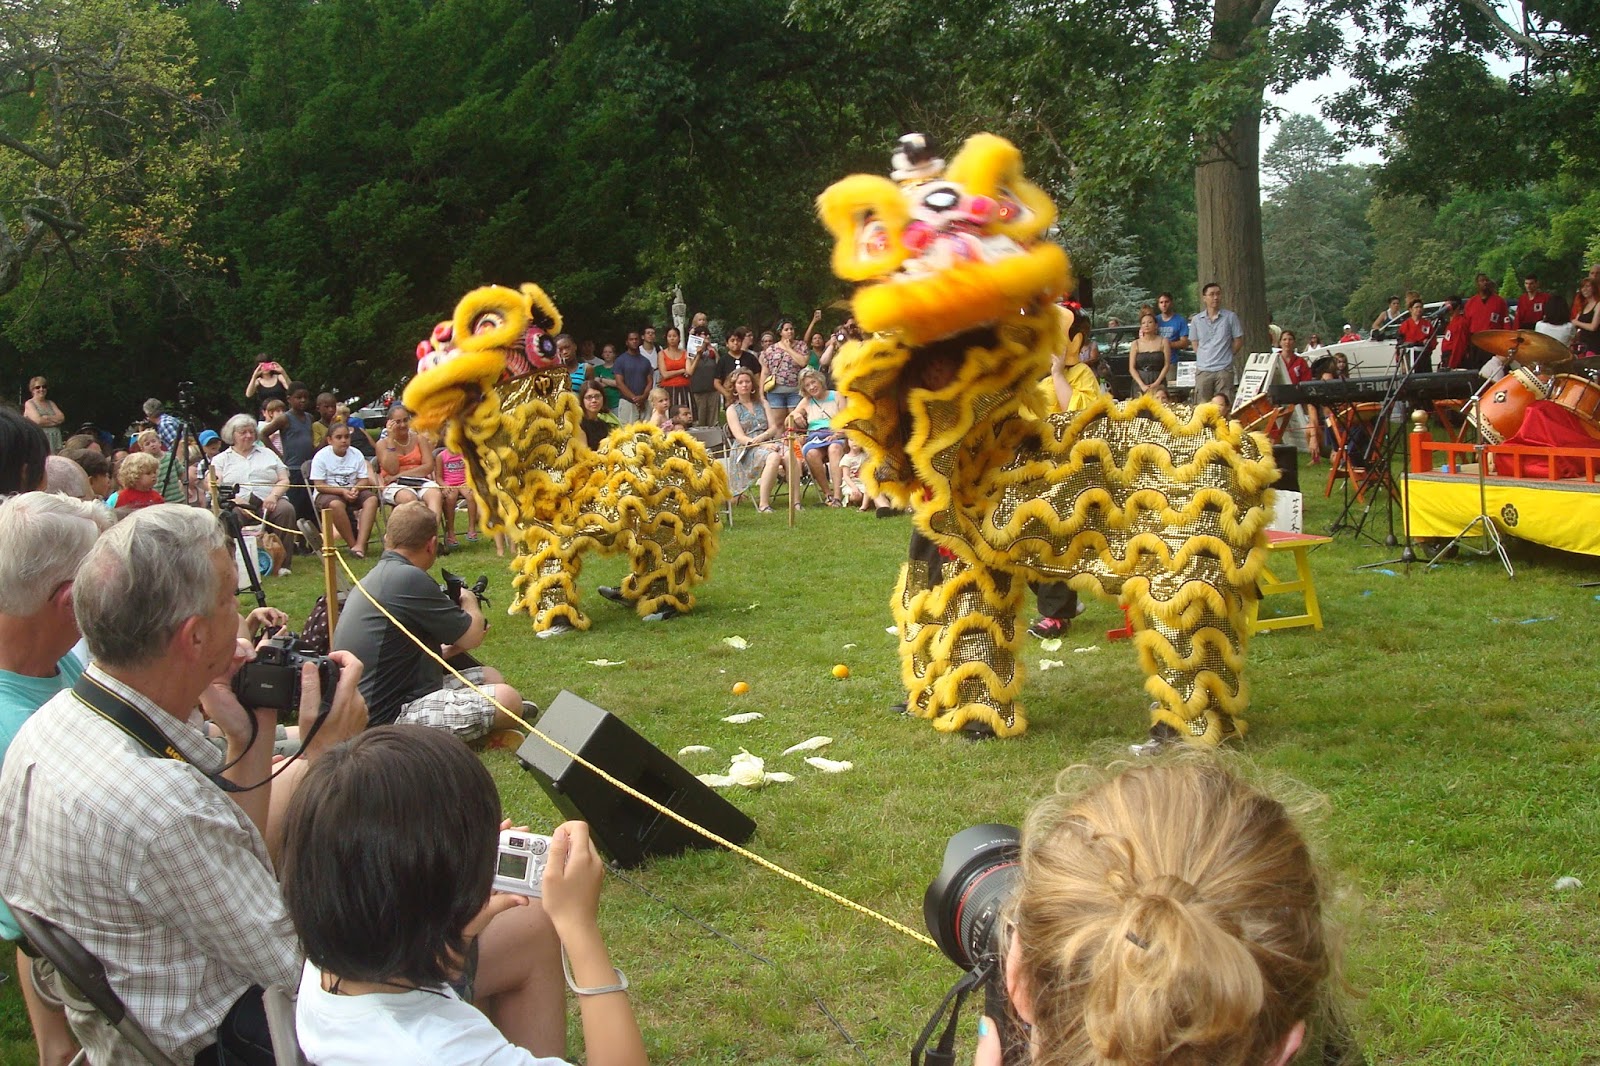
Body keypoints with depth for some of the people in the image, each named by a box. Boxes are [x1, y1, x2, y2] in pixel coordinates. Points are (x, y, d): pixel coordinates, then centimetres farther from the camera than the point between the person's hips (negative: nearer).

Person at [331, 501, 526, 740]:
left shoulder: (376, 577, 13)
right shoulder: (409, 579, -18)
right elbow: (472, 637, -6)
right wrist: (469, 601, 13)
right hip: (386, 718, -11)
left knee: (490, 678, 14)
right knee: (507, 700, -19)